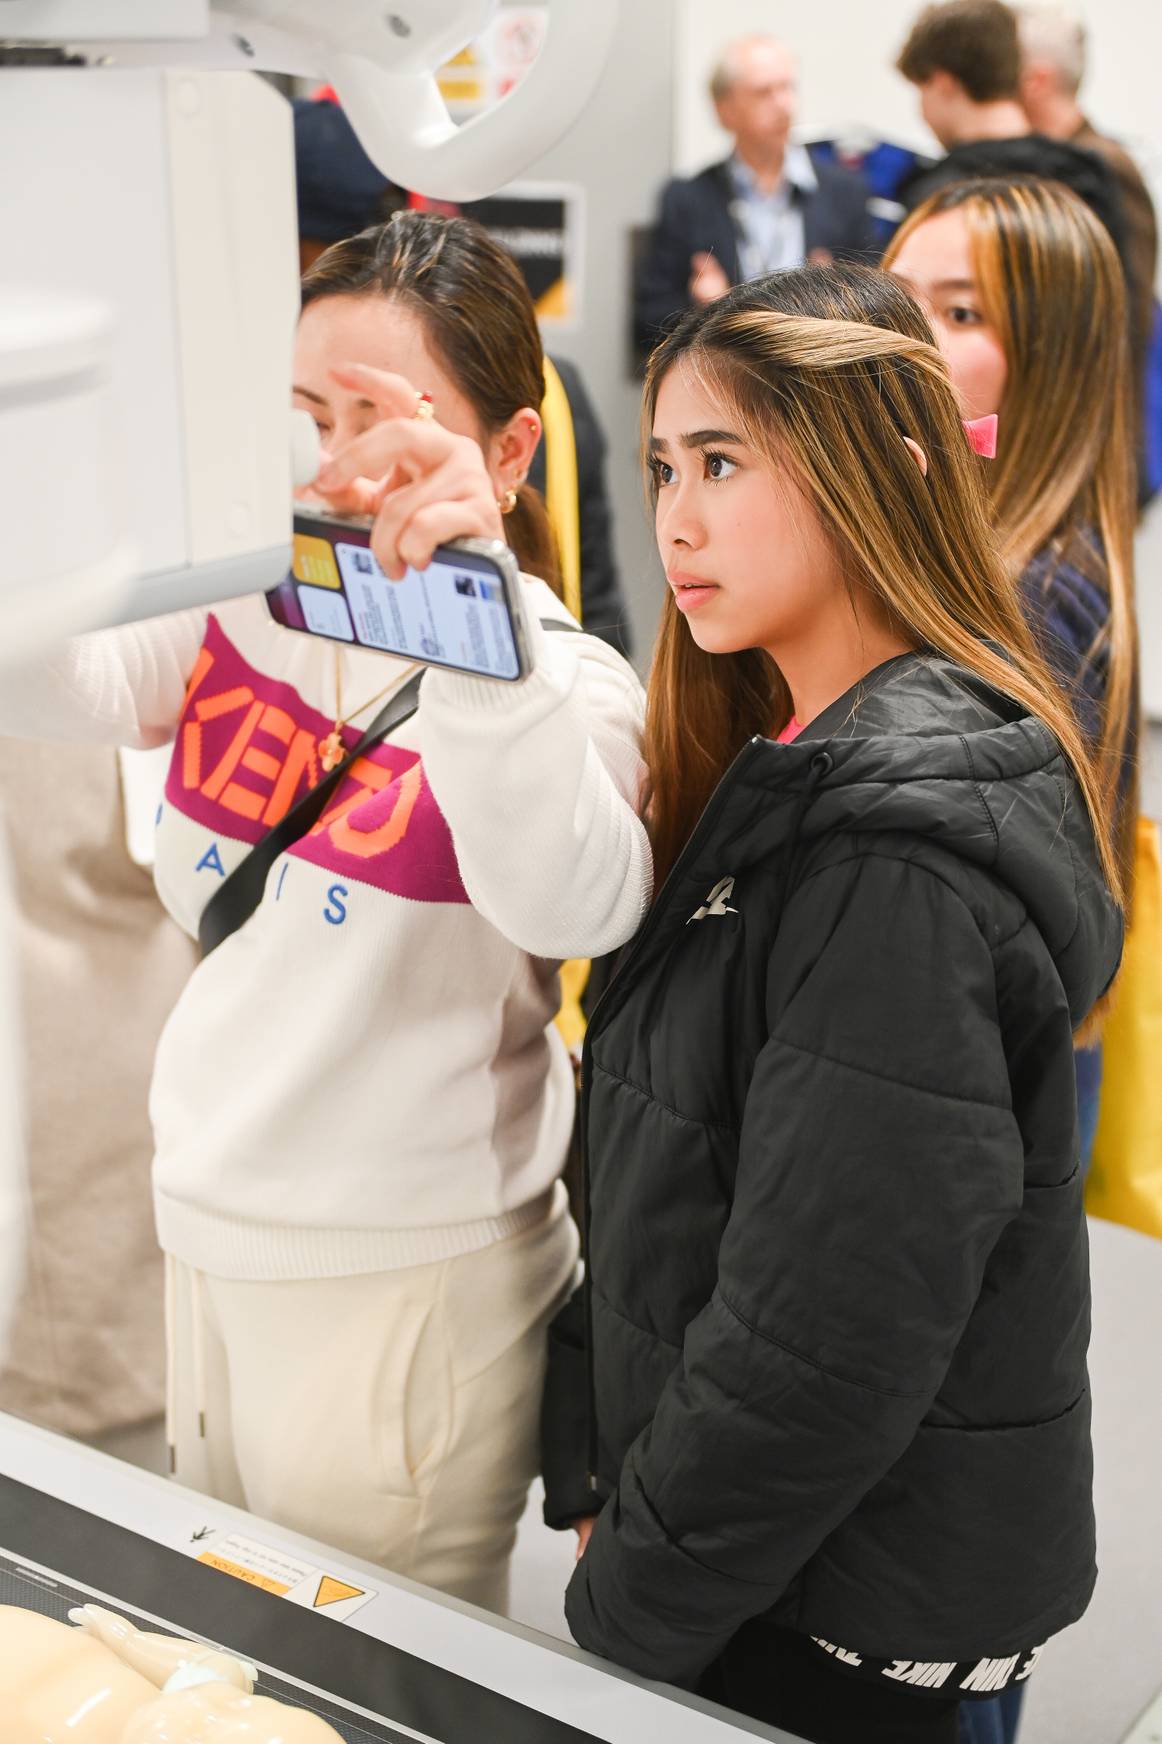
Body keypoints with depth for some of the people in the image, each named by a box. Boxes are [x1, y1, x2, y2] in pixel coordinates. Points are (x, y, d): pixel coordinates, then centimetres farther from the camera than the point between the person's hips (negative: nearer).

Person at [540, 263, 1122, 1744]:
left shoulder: (901, 857, -26)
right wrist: (595, 1472, 6)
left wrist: (625, 1610, -14)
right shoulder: (795, 770, 5)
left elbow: (824, 1340, -25)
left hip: (841, 1617, -8)